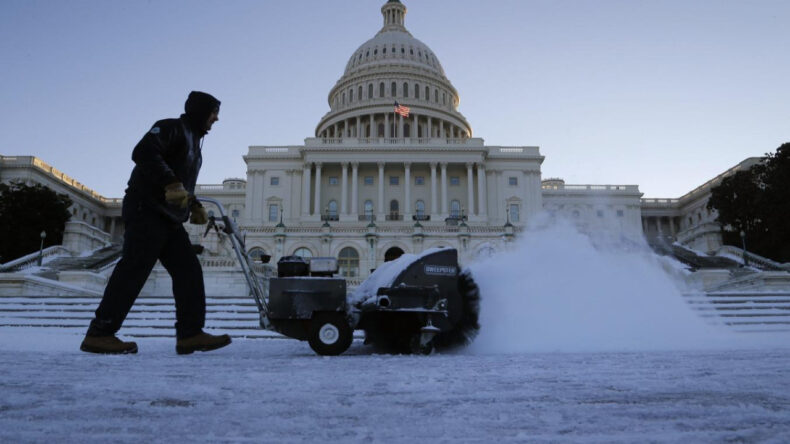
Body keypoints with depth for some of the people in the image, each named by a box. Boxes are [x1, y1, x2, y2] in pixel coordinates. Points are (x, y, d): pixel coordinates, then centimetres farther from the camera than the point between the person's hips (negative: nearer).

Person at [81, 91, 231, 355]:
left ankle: (190, 334, -2)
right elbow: (143, 153, -21)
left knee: (189, 271, 1)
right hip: (147, 211, -10)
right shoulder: (172, 128, -3)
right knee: (134, 270, -12)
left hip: (170, 219, 10)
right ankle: (99, 334, -7)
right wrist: (171, 184, -28)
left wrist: (194, 206, 15)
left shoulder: (193, 140, 26)